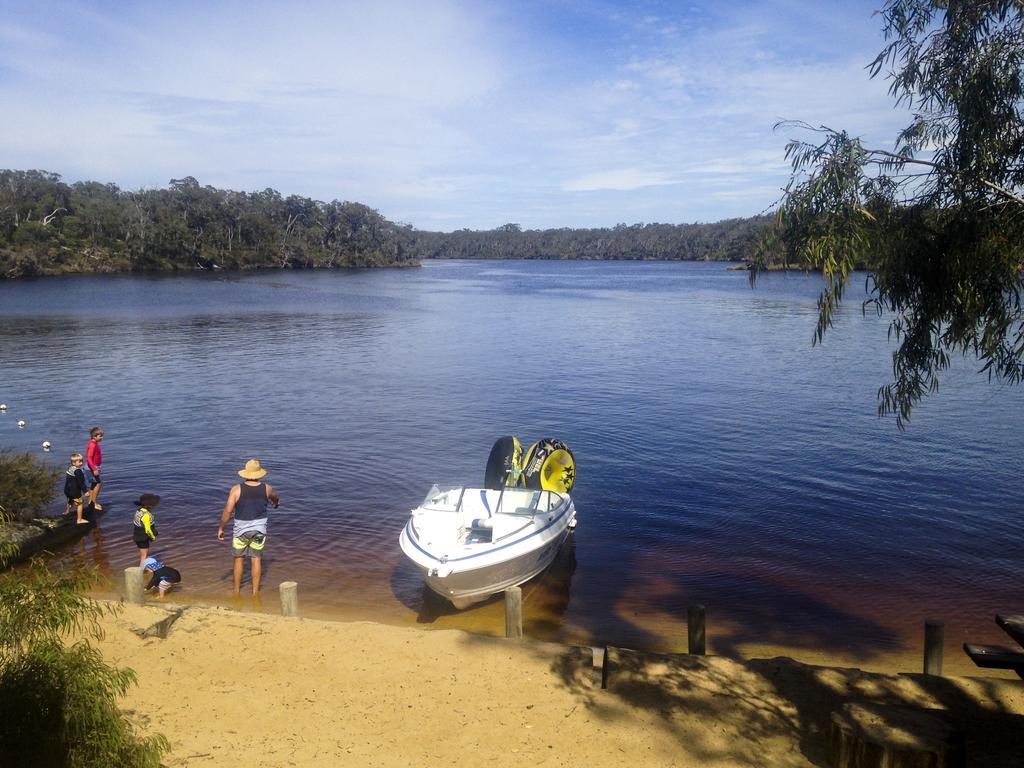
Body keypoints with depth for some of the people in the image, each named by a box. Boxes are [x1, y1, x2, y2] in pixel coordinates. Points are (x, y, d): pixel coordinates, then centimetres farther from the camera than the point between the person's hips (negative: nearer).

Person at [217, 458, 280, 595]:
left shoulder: (236, 489, -13)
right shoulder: (266, 488, -5)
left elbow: (228, 510, -15)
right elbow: (274, 497, 18)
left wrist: (221, 528, -3)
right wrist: (276, 502, 42)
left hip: (241, 530, -1)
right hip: (259, 529, 1)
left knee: (239, 559, 15)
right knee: (256, 559, 10)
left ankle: (237, 590, 25)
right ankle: (255, 590, 16)